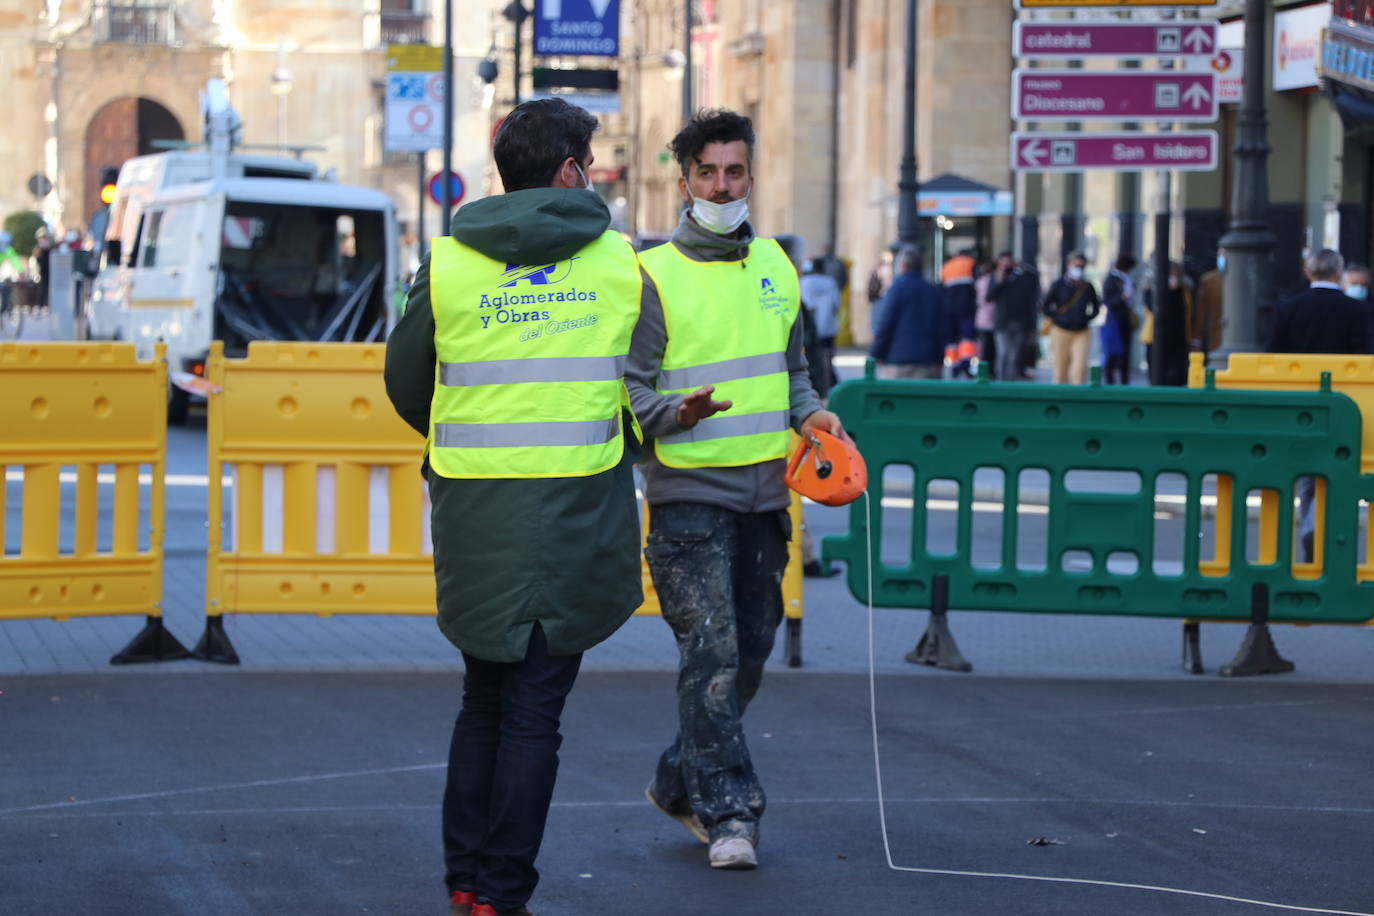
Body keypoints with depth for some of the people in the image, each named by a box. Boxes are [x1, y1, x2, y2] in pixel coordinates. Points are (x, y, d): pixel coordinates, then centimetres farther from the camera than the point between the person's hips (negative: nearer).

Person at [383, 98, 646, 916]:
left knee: (483, 700, 18)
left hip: (474, 512, 2)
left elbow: (406, 384, 11)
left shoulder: (448, 264, 1)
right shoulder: (620, 262, -1)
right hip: (577, 512, -2)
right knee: (534, 711, 2)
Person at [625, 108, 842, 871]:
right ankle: (729, 811, -12)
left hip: (763, 494, 6)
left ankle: (679, 783, 29)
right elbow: (628, 389, -9)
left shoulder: (774, 267, 12)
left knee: (748, 656, 13)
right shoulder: (653, 275, -7)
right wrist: (674, 414, -28)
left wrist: (808, 412, 3)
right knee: (711, 654, -14)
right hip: (688, 495, -6)